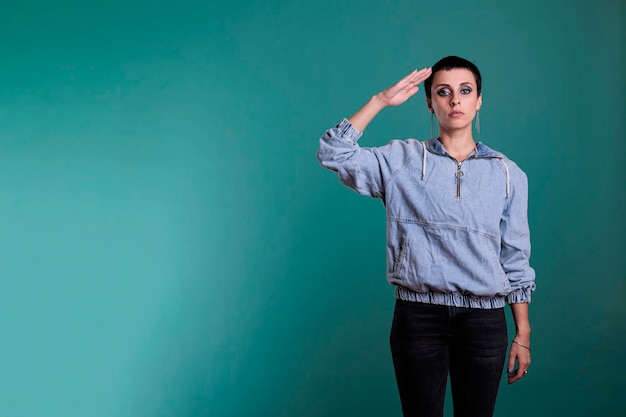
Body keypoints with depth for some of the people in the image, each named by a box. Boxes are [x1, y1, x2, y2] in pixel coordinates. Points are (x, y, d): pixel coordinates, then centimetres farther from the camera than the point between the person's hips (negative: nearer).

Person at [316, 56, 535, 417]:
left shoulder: (508, 173, 6)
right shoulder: (403, 160, 4)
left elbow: (516, 261, 7)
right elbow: (334, 153, -7)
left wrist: (523, 334, 5)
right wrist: (381, 100, -7)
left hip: (484, 320, 1)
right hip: (417, 316, -1)